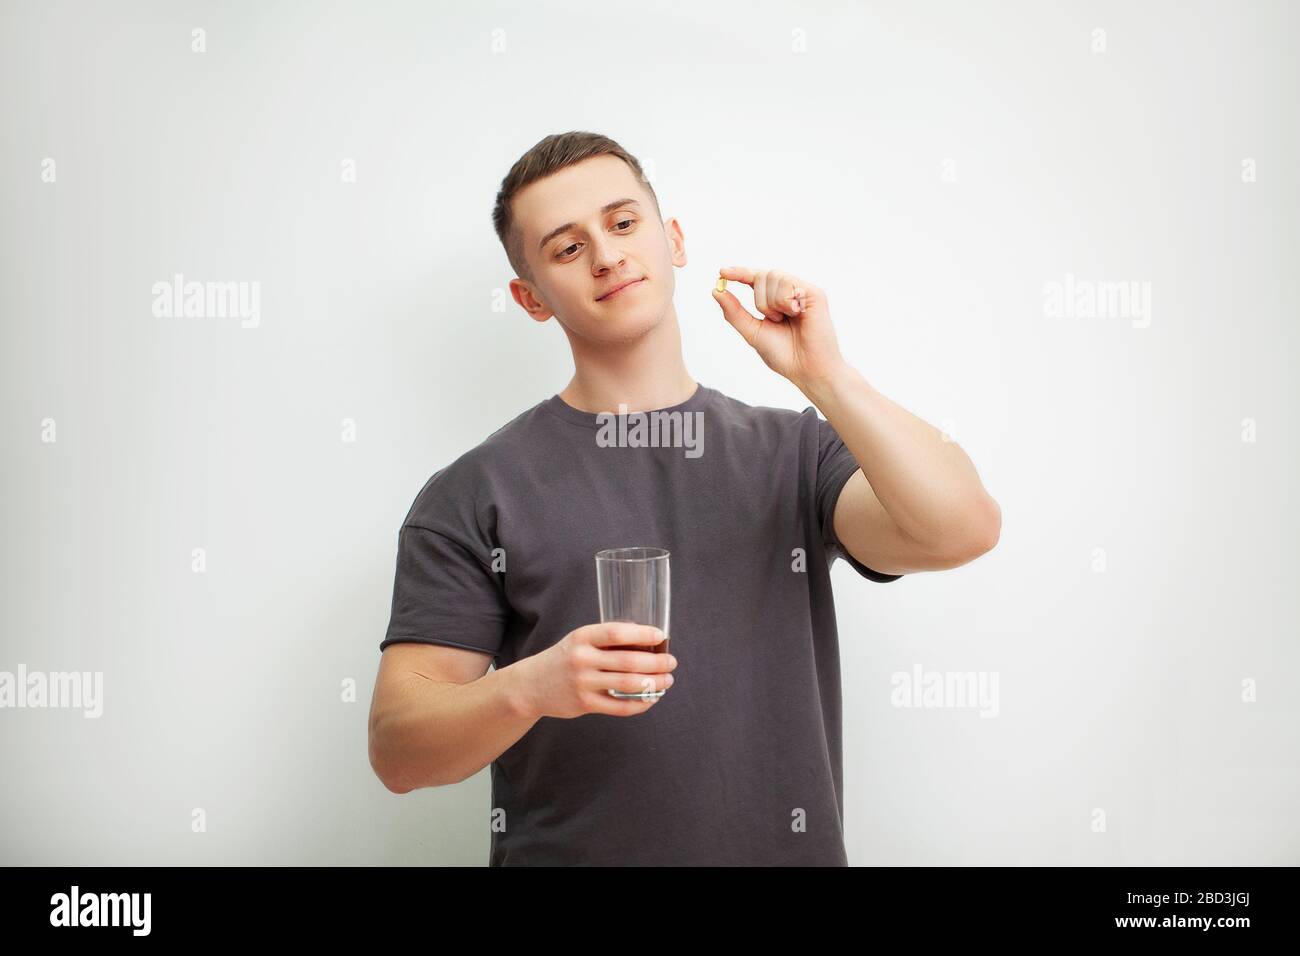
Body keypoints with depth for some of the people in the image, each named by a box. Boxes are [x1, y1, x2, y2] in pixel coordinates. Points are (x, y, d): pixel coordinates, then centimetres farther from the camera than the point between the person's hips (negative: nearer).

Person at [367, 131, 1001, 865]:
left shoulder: (798, 452, 1)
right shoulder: (476, 496, -5)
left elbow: (963, 530, -14)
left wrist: (822, 374, -18)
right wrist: (530, 688, -26)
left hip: (786, 847, 2)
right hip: (561, 848, -1)